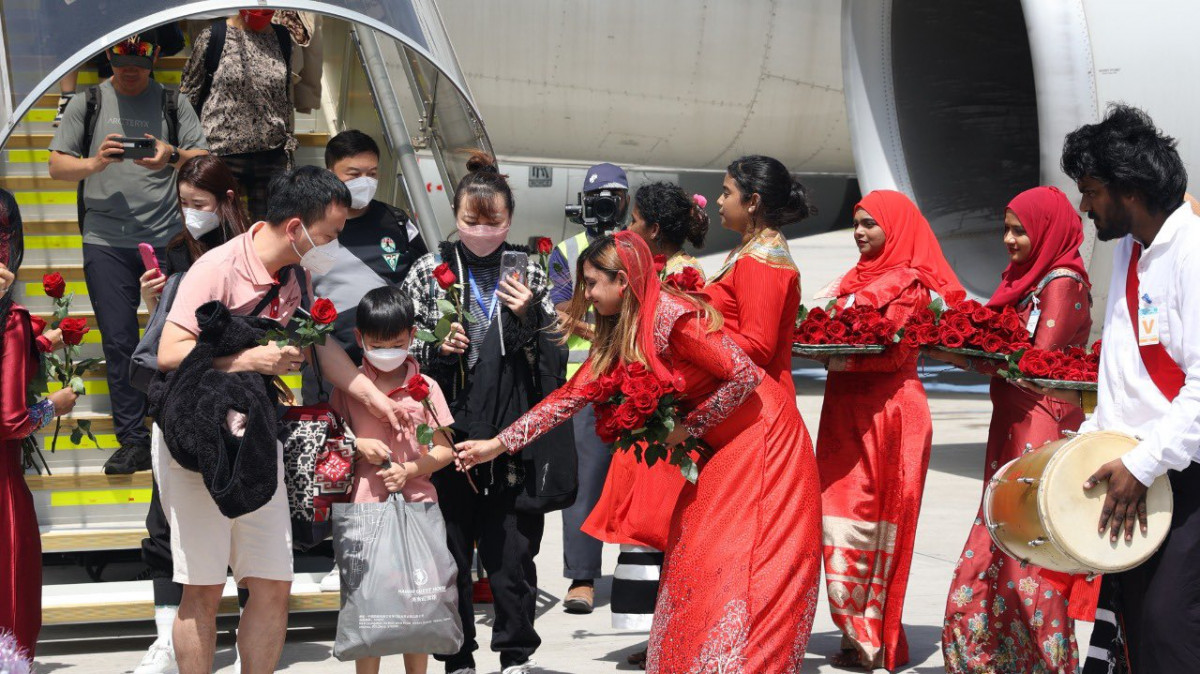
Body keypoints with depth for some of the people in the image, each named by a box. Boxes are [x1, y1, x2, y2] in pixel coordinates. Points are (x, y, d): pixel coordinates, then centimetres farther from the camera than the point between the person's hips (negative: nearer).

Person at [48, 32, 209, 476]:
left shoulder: (173, 103, 9)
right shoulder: (87, 103, 9)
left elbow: (205, 160, 4)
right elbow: (56, 165, 8)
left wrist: (172, 157, -16)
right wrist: (94, 163, -12)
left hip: (167, 238, 0)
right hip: (105, 241, 0)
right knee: (118, 341, -1)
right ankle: (134, 442, 4)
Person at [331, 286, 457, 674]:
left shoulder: (425, 387, 2)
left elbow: (445, 450, 2)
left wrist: (409, 469, -14)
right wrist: (358, 445, -10)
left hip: (417, 504, 1)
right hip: (365, 506, 0)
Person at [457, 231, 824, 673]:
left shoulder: (674, 317, -23)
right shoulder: (616, 335, 4)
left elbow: (744, 376, -22)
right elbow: (572, 395, 5)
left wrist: (689, 426, -15)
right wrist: (497, 444, 2)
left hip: (759, 436, -9)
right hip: (721, 447, 9)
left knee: (741, 567, -8)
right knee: (692, 556, 7)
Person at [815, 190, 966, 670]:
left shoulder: (910, 284, -4)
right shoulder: (856, 278, 19)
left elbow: (893, 351, -15)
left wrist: (839, 358, -26)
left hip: (884, 412, -7)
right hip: (845, 409, 7)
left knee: (865, 523, -6)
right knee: (840, 518, 3)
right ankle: (859, 634, 8)